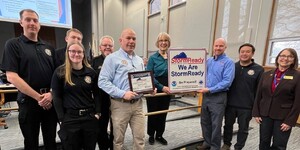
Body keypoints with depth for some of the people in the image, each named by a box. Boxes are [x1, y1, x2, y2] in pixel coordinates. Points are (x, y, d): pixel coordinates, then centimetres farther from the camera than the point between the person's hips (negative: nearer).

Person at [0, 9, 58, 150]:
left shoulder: (48, 47, 11)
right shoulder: (13, 44, -1)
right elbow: (11, 76, -10)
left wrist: (51, 94, -8)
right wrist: (38, 97, -14)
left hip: (51, 101, 3)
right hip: (29, 101, -3)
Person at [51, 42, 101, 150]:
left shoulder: (91, 72, 4)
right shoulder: (60, 72, -3)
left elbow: (96, 94, 6)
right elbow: (56, 97, -4)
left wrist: (97, 113, -1)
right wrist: (61, 119, -8)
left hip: (90, 117, 3)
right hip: (69, 119, -2)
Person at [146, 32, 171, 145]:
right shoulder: (153, 58, -7)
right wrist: (161, 87, -20)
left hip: (167, 91, 4)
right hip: (154, 91, -3)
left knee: (163, 114, 15)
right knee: (153, 114, 10)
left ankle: (159, 135, 35)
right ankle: (151, 135, 32)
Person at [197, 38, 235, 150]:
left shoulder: (228, 62, -8)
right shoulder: (208, 60, 11)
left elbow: (227, 82, -17)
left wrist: (210, 89, -19)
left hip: (218, 97, -6)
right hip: (206, 95, 6)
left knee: (216, 124, 6)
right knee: (205, 121, 16)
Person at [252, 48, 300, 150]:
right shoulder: (266, 74, 4)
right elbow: (258, 95, 5)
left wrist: (290, 121, -10)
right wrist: (256, 113, 1)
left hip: (283, 117, -2)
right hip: (265, 114, 3)